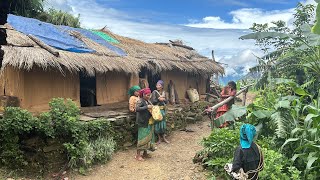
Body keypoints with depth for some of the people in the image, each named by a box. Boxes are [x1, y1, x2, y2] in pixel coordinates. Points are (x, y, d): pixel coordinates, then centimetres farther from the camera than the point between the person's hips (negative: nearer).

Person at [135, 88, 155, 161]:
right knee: (142, 138, -4)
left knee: (148, 137, 13)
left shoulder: (147, 101, 11)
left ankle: (145, 153, 26)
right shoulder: (140, 101, -13)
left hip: (149, 123, 8)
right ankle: (138, 155, 7)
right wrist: (147, 107, -28)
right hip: (143, 123, -8)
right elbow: (137, 109, -29)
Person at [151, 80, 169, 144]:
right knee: (157, 124, 2)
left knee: (163, 123, 11)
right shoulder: (154, 92, -9)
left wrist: (163, 99, -12)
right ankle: (159, 138, 15)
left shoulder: (164, 92, 6)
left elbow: (166, 101, 7)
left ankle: (164, 137, 23)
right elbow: (152, 101, -16)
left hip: (163, 110, 5)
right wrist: (159, 99, -22)